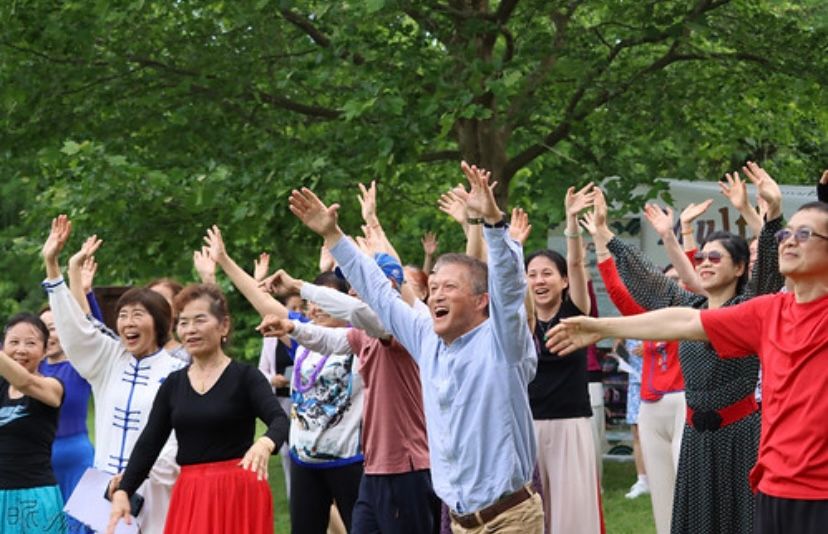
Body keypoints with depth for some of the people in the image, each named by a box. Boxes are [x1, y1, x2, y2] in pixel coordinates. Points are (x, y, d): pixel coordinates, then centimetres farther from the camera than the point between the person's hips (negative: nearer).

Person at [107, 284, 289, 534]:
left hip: (237, 493, -5)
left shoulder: (245, 377, -4)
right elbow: (149, 443, 9)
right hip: (189, 495, 5)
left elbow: (279, 420, -20)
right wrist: (122, 491, -3)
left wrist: (264, 444, -42)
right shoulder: (173, 384, 10)